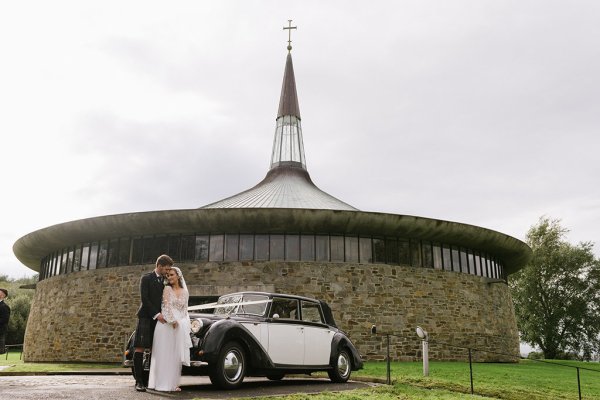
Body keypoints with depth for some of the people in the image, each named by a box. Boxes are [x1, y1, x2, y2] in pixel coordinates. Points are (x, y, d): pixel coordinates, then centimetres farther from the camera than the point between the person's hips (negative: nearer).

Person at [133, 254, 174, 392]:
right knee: (140, 348, -7)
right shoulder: (146, 278, 0)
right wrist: (156, 314, -14)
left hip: (159, 318, 4)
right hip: (146, 317, -4)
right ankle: (139, 381, -6)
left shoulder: (165, 281, 14)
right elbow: (144, 299, -8)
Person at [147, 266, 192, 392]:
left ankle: (173, 383, 12)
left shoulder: (185, 292, 13)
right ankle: (163, 384, 0)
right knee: (164, 354, -3)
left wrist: (185, 324, 5)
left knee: (176, 356, 6)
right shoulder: (167, 289, 1)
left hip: (180, 327, 4)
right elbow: (166, 306, -7)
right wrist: (172, 321, -15)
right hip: (166, 324, -4)